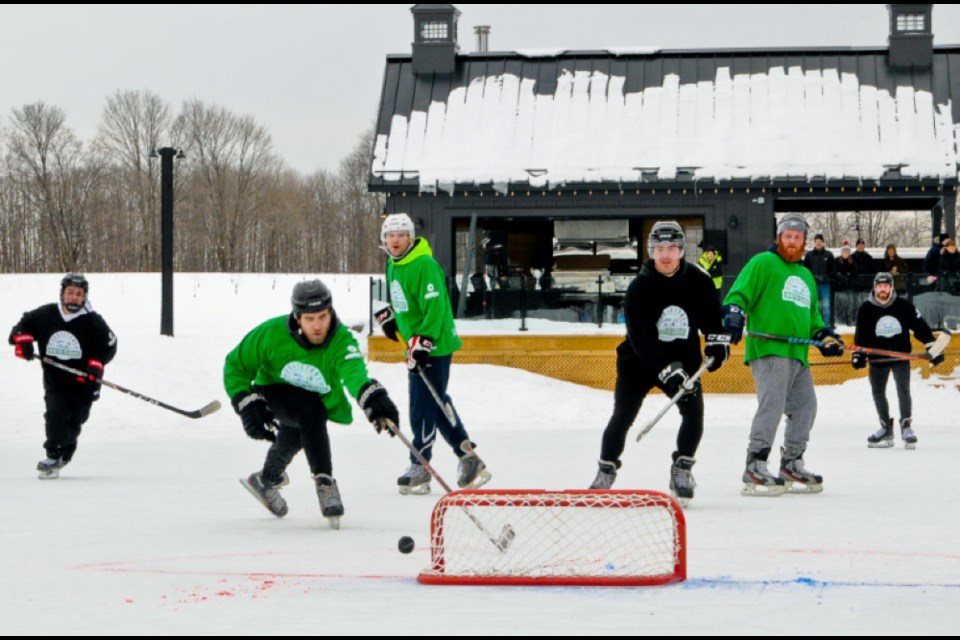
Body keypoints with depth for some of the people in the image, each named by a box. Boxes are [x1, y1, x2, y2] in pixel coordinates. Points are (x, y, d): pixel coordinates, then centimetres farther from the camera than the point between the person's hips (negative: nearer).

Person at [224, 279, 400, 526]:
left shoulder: (341, 341, -30)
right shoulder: (272, 334, -27)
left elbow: (354, 372, -51)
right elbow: (236, 366, -12)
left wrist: (374, 398, -72)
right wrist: (248, 406, -24)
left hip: (320, 400, 3)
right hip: (273, 392, -3)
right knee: (310, 409, -30)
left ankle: (267, 480, 29)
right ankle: (325, 485, -28)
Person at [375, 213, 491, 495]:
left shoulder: (424, 265, -19)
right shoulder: (393, 266, 11)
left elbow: (435, 307, -23)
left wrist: (423, 342, -27)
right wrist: (390, 316, 17)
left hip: (434, 345, -10)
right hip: (416, 345, 10)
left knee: (423, 407, -7)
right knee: (439, 404, 13)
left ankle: (420, 468, -1)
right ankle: (470, 459, 21)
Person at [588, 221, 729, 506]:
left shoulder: (699, 281, -8)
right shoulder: (639, 288, -17)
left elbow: (712, 314, 11)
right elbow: (641, 339, -22)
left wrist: (718, 341, -7)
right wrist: (668, 370, -30)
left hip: (683, 360, 2)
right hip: (639, 361, -2)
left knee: (694, 410, -15)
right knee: (623, 415, -9)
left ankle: (681, 471, -1)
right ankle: (606, 473, 6)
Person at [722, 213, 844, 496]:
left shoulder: (806, 276, 28)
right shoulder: (763, 263, 3)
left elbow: (812, 316, 32)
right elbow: (739, 294, -6)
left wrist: (825, 336, 15)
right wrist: (734, 317, -24)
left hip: (798, 355, 8)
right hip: (768, 348, -8)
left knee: (805, 406, 9)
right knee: (773, 403, -19)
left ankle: (791, 465, 21)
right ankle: (755, 469, -22)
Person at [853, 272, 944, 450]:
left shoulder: (903, 306, -8)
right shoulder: (865, 309, -5)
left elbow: (920, 327, -3)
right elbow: (861, 335, 3)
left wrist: (933, 348, -6)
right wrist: (858, 355, -6)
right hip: (877, 358, 2)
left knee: (903, 391, -12)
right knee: (878, 393, 6)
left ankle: (906, 426, -2)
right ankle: (886, 429, 19)